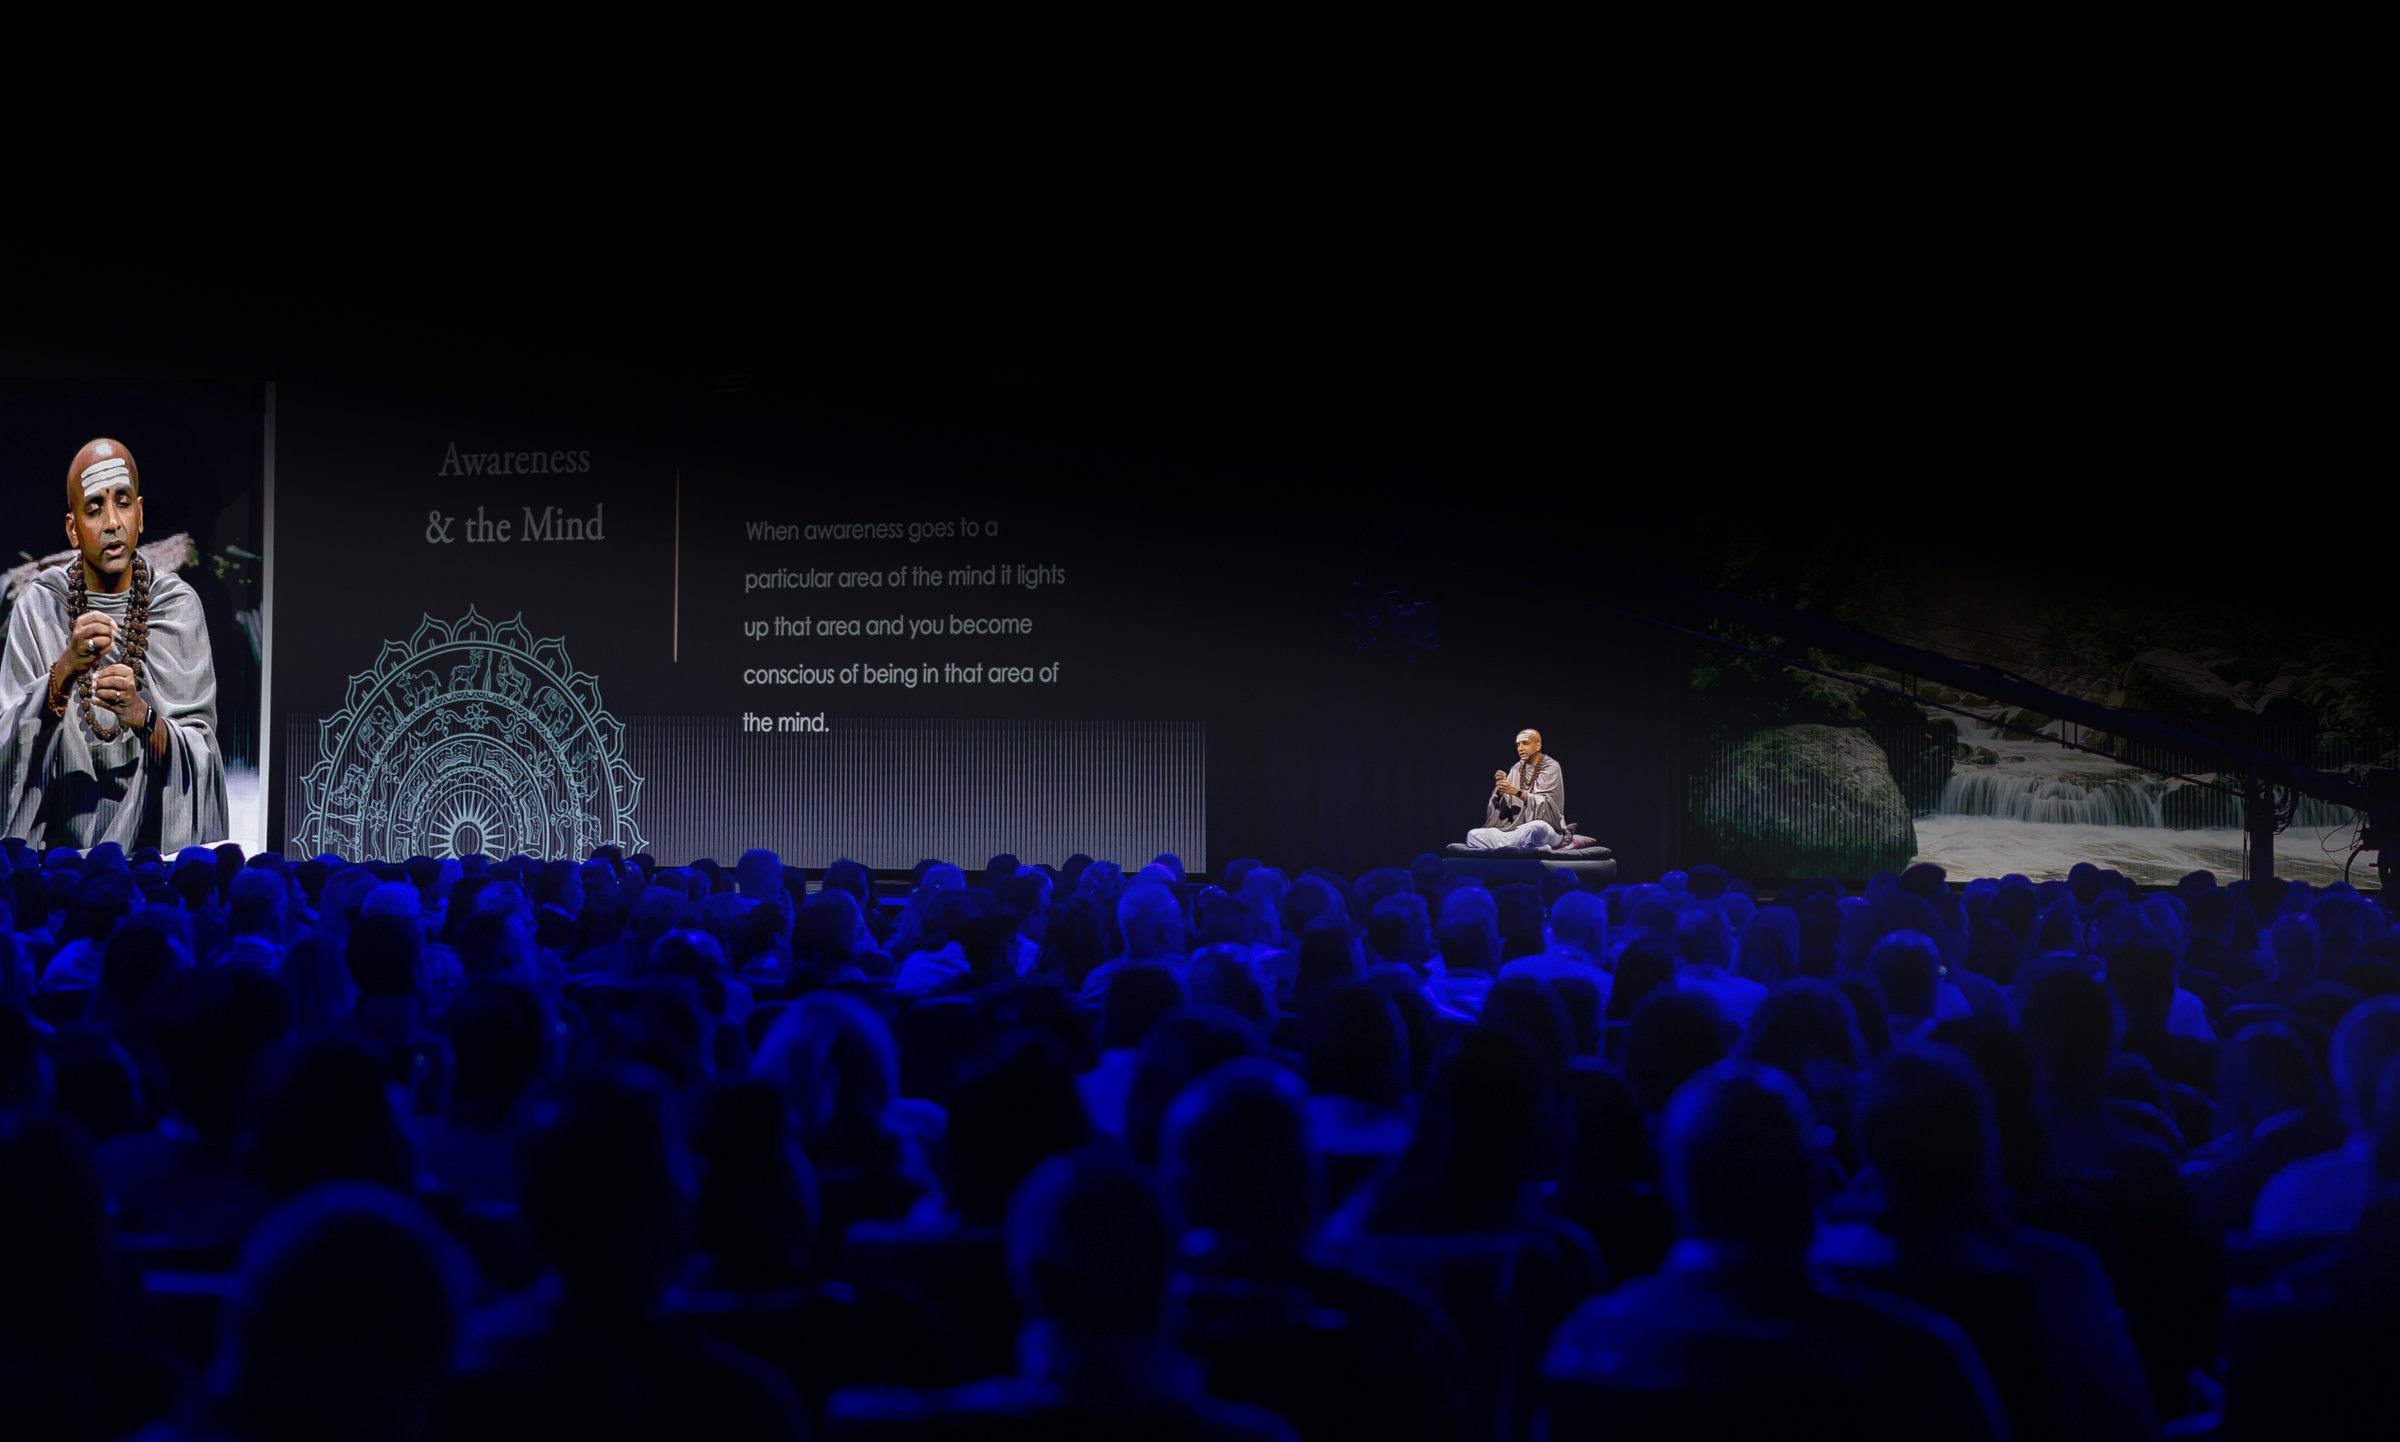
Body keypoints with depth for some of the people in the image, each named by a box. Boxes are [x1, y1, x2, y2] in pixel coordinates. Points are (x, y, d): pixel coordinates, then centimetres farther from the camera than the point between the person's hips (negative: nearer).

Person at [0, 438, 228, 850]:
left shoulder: (178, 606, 2)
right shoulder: (38, 606, 3)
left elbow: (201, 754, -2)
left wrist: (142, 718, -20)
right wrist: (64, 669, -19)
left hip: (156, 840, 0)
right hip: (60, 840, 0)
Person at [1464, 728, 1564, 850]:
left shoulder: (1551, 767, -3)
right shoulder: (1516, 770, 12)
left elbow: (1547, 803, -14)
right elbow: (1500, 806, 7)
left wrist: (1517, 792, -22)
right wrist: (1500, 789, -14)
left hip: (1547, 829, -6)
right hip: (1518, 828, 6)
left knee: (1536, 828, -44)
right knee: (1473, 835, -14)